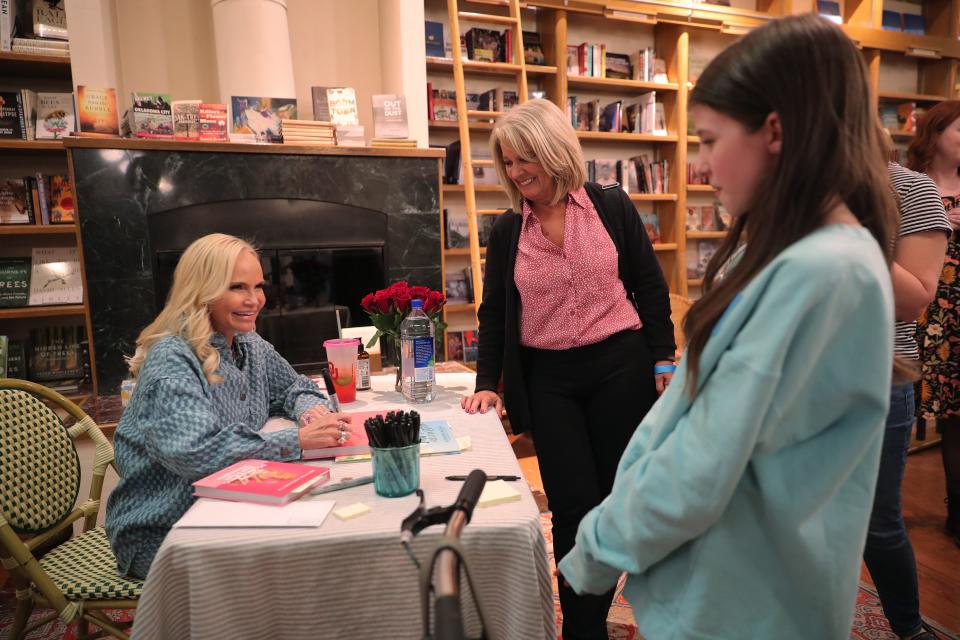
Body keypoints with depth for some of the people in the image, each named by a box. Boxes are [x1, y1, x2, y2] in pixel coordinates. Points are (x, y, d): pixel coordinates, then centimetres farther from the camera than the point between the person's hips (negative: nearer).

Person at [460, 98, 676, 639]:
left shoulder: (612, 207, -1)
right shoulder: (506, 232, 4)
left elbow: (650, 286, 3)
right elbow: (495, 313, 9)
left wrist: (664, 360, 0)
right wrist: (488, 383, 3)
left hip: (621, 369, 0)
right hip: (548, 381, 1)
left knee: (620, 501, 11)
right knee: (573, 508, 3)